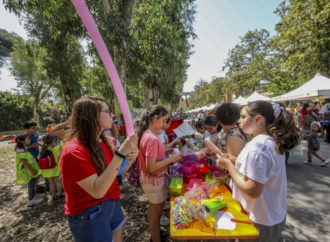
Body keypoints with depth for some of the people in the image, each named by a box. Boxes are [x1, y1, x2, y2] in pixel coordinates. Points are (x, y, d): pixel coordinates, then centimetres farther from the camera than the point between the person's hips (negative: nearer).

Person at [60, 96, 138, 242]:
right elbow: (98, 191, -31)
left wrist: (131, 157, -15)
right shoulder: (73, 152, -26)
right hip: (88, 215, -6)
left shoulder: (107, 141, -6)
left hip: (112, 203, 6)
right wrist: (120, 153, -35)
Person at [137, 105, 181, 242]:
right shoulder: (153, 139, -29)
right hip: (155, 181, -9)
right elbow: (151, 168, -28)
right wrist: (171, 159, -21)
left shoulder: (145, 134, 0)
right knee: (156, 214, 14)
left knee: (152, 209, 29)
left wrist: (165, 152, 7)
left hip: (148, 180, 9)